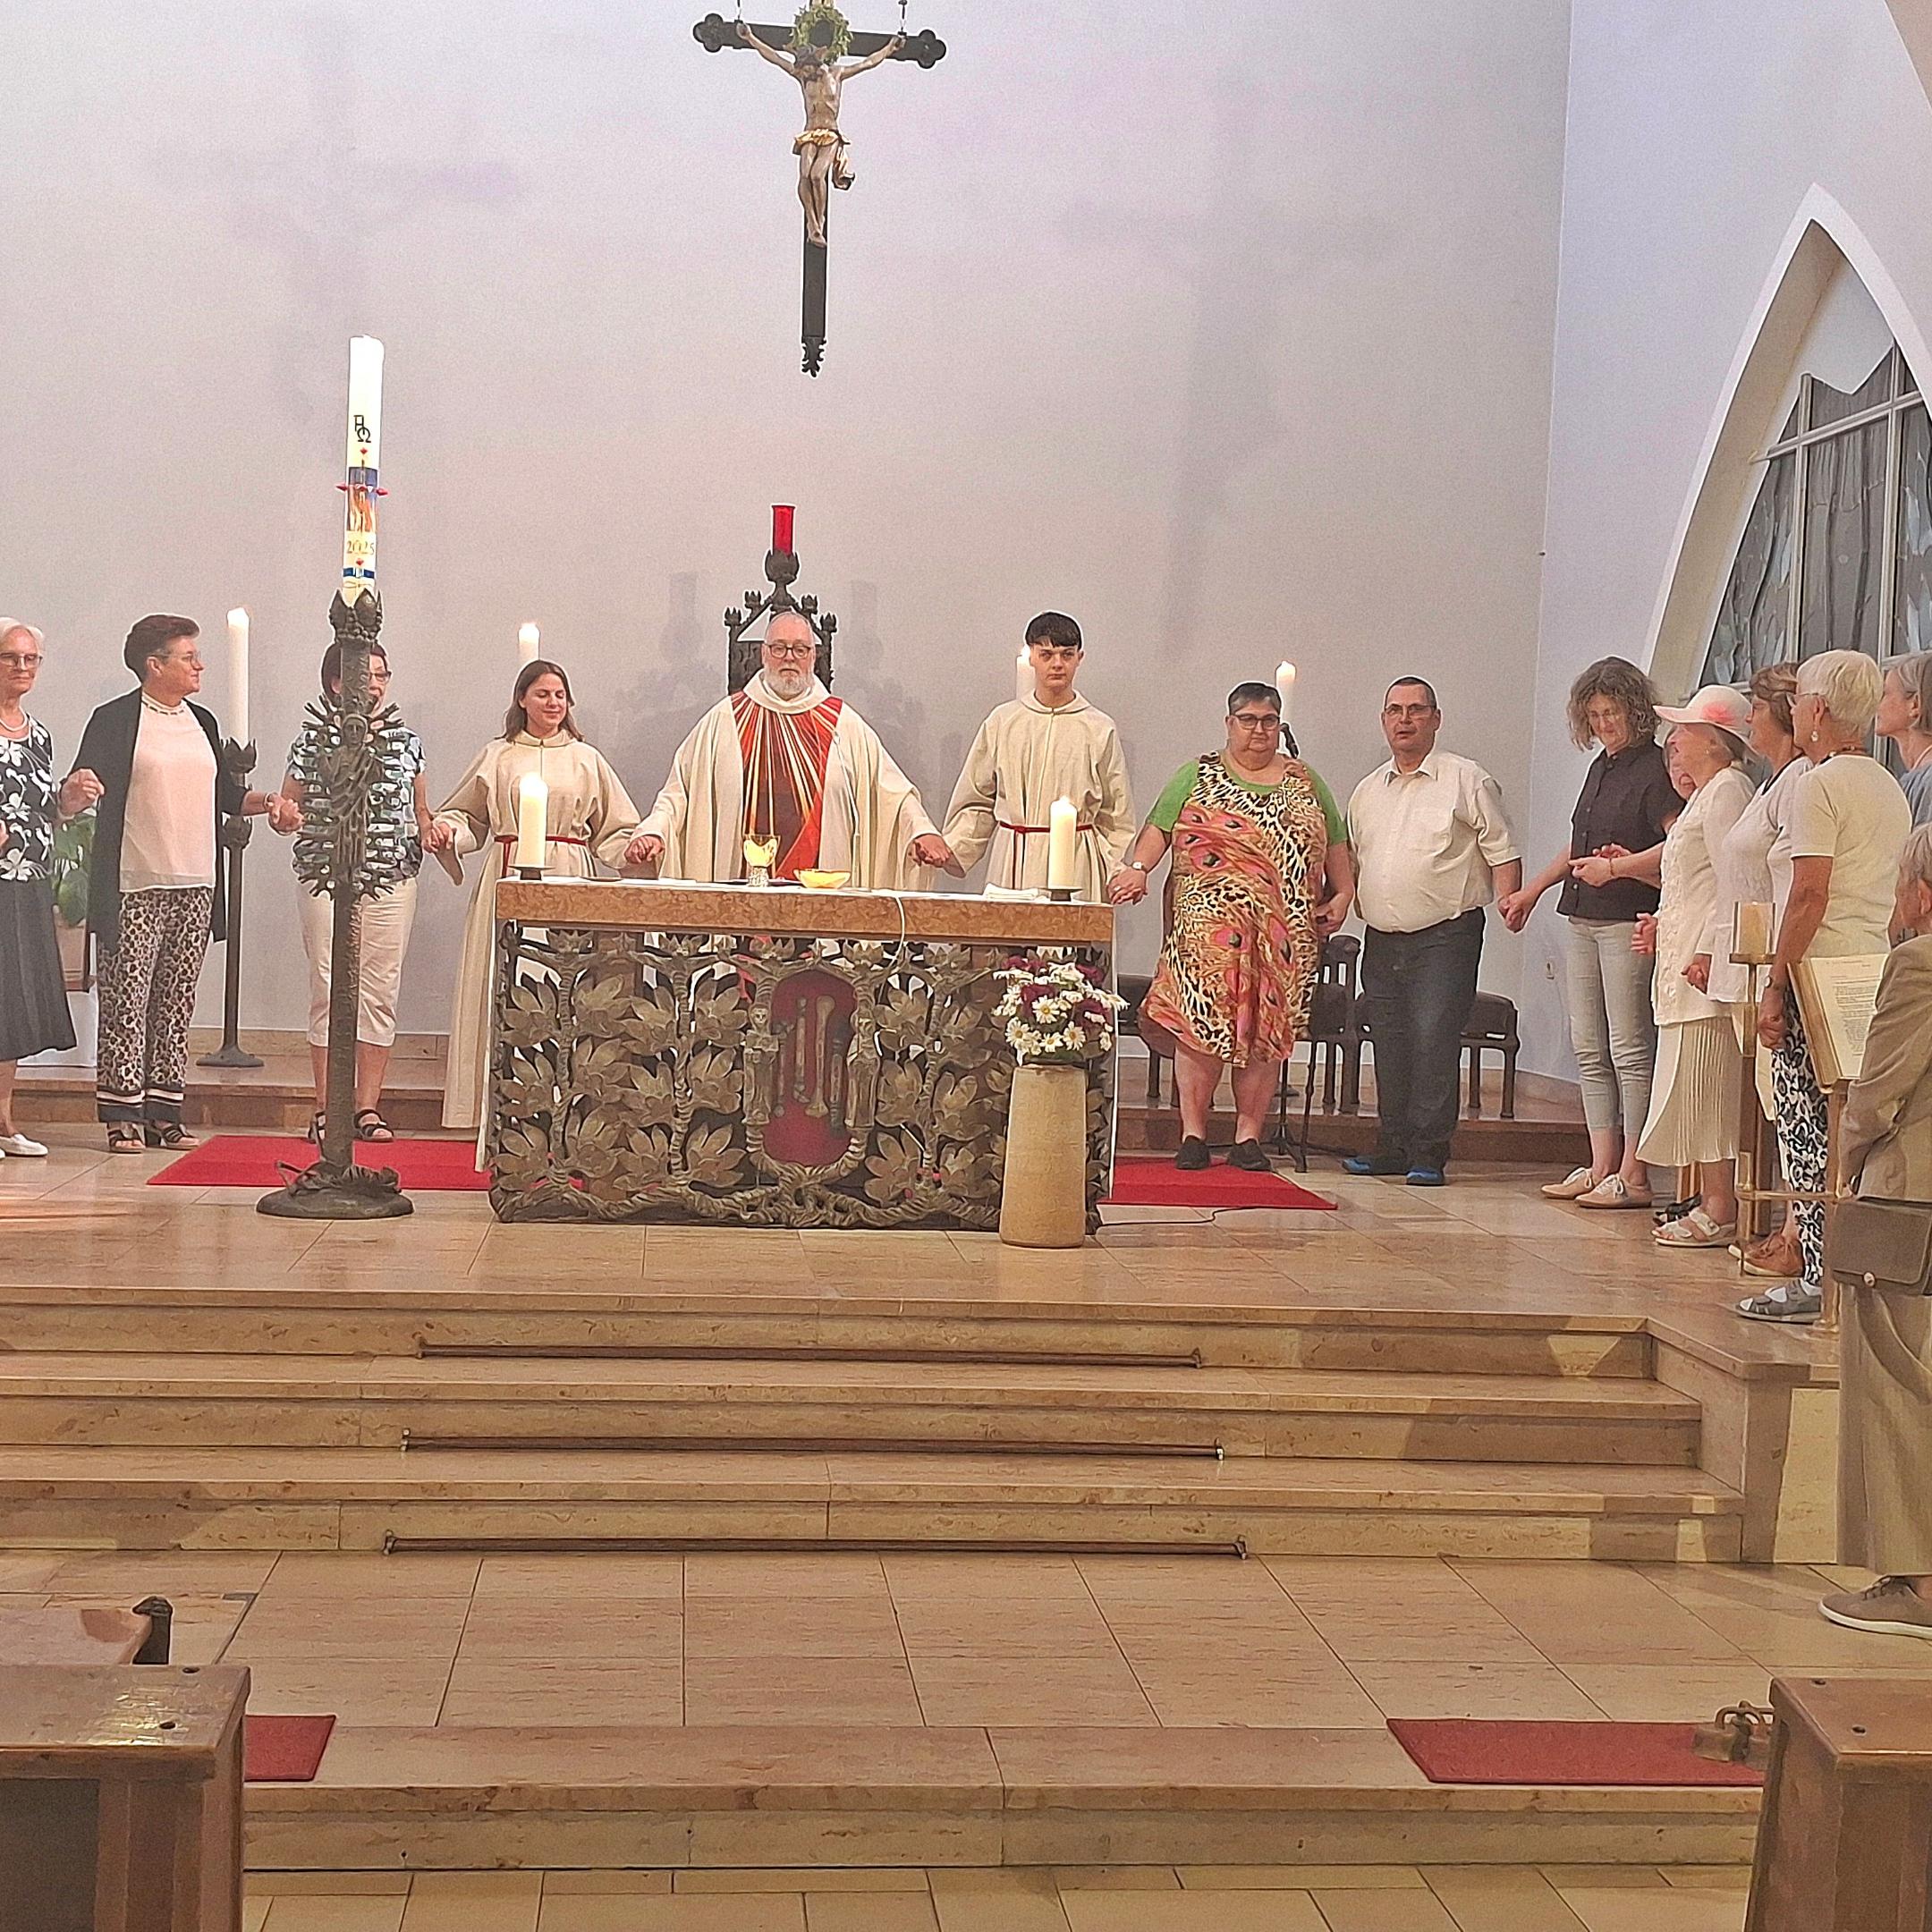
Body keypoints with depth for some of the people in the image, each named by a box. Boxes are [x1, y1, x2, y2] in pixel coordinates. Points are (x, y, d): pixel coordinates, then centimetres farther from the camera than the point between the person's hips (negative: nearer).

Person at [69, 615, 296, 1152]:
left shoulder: (202, 722, 17)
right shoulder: (115, 720, -2)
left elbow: (225, 793, 24)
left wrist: (267, 802, 8)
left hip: (195, 887, 6)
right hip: (135, 888, -6)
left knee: (176, 1001, 7)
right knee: (126, 1001, -5)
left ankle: (164, 1111, 11)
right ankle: (122, 1114, -1)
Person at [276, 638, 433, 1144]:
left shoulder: (406, 740, 11)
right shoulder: (314, 738, 4)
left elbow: (421, 812, 18)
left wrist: (433, 834, -3)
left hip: (393, 880, 2)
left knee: (381, 991, 2)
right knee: (329, 989, -2)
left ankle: (368, 1107, 8)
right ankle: (326, 1110, 4)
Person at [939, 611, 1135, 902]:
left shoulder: (1100, 730, 5)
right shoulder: (1003, 722, 7)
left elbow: (1115, 815, 9)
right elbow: (976, 801, 13)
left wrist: (1117, 877, 2)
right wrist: (948, 850, 4)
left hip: (1074, 864, -1)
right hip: (1012, 861, 1)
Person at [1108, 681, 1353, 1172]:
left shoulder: (1304, 781, 18)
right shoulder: (1198, 776, 10)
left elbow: (1335, 842, 20)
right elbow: (1159, 827, 2)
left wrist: (1343, 894, 8)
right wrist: (1138, 867, -15)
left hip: (1286, 931, 3)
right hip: (1210, 924, -3)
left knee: (1266, 1028, 1)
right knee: (1201, 1021, -10)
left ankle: (1249, 1136, 6)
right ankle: (1193, 1133, -4)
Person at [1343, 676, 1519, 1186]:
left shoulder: (1466, 781, -1)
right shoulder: (1368, 791, 16)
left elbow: (1502, 853, -3)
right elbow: (1353, 862, 24)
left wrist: (1509, 901, -17)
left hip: (1445, 936, -6)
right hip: (1382, 938, 6)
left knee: (1434, 1041, -10)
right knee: (1389, 1044, 9)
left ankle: (1429, 1153, -6)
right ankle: (1392, 1146, 18)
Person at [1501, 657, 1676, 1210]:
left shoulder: (1655, 769, -8)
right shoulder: (1600, 767, 18)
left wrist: (1617, 867, -19)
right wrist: (1534, 889, 31)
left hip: (1628, 922, -9)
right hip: (1580, 920, 9)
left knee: (1629, 1049, -6)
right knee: (1589, 1050, 8)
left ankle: (1632, 1175, -3)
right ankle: (1600, 1167, 13)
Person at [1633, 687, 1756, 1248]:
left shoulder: (1727, 791, -11)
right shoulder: (1706, 793, 21)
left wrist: (1708, 951, -23)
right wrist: (1664, 923, 17)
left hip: (1708, 969, -11)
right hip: (1685, 960, 11)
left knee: (1706, 1089, -9)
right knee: (1696, 1091, 11)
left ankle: (1720, 1214, -6)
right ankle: (1712, 1202, 14)